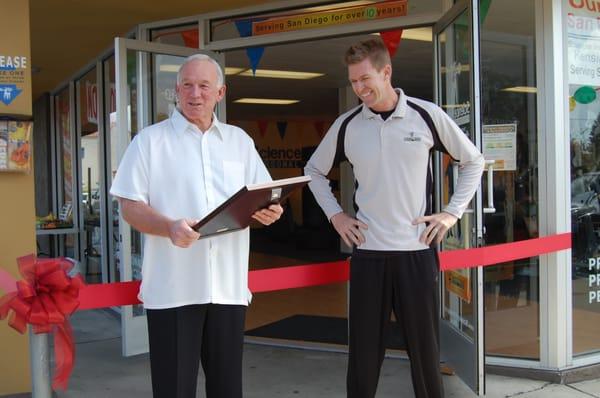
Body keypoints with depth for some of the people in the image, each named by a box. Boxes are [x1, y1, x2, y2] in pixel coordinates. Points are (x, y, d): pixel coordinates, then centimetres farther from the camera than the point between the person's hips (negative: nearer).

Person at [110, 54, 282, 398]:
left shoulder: (240, 141, 14)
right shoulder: (150, 140, 3)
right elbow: (130, 206, -3)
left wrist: (269, 211, -8)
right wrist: (170, 227, -22)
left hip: (228, 286, 3)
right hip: (172, 288, -3)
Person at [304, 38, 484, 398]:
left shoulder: (427, 116, -2)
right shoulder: (347, 125, 2)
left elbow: (474, 161, 9)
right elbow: (315, 170, 18)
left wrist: (453, 213, 1)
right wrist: (335, 215, 7)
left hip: (417, 250, -1)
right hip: (368, 251, 1)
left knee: (425, 348, 8)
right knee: (364, 352, 7)